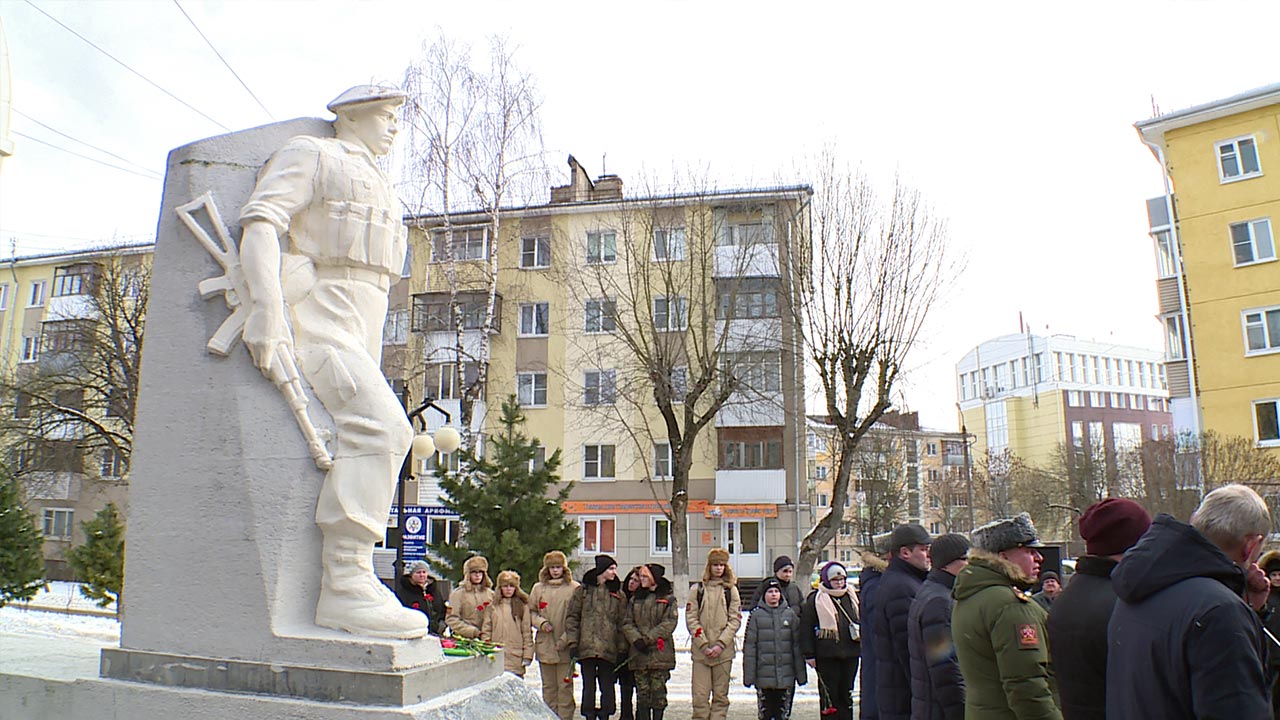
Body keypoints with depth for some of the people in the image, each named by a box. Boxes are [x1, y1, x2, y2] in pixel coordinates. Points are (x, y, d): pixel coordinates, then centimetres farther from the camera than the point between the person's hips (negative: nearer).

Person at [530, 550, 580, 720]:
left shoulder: (574, 588, -3)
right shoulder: (538, 588, 8)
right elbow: (530, 611, 13)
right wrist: (541, 623, -7)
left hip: (566, 647, -3)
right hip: (545, 645, 3)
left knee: (565, 686, 0)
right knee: (548, 686, 11)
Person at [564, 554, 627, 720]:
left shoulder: (617, 594, 11)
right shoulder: (582, 591, 6)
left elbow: (622, 623, 9)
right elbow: (572, 617, 4)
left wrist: (622, 648, 2)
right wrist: (572, 642, -6)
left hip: (609, 649, 1)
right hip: (586, 647, -1)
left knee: (607, 686, 4)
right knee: (589, 686, 3)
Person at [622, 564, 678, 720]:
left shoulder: (668, 598, 3)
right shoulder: (635, 599, 14)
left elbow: (669, 623, -8)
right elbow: (627, 622, 7)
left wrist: (647, 639, -14)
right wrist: (636, 639, -11)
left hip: (660, 653, -3)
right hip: (639, 654, 3)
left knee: (658, 690, -1)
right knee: (642, 692, 3)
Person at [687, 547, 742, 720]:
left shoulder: (731, 590, 7)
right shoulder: (698, 589, 5)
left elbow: (735, 620, 1)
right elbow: (691, 619, 0)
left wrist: (720, 644, -9)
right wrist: (704, 645, -10)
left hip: (724, 650, 1)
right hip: (700, 651, 0)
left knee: (720, 695, 5)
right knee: (700, 694, -3)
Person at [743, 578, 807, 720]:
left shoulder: (790, 614, 5)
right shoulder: (756, 615, -2)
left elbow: (797, 645, 8)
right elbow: (749, 646, -2)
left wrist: (801, 673, 7)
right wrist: (748, 675, -5)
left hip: (786, 675, 2)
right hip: (764, 675, -2)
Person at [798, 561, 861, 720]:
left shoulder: (851, 598, 11)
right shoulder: (815, 599, -5)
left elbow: (860, 621, 24)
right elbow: (806, 627, -6)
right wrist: (808, 654, -8)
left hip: (850, 653, 5)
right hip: (826, 655, -5)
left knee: (846, 693, 11)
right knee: (829, 694, 0)